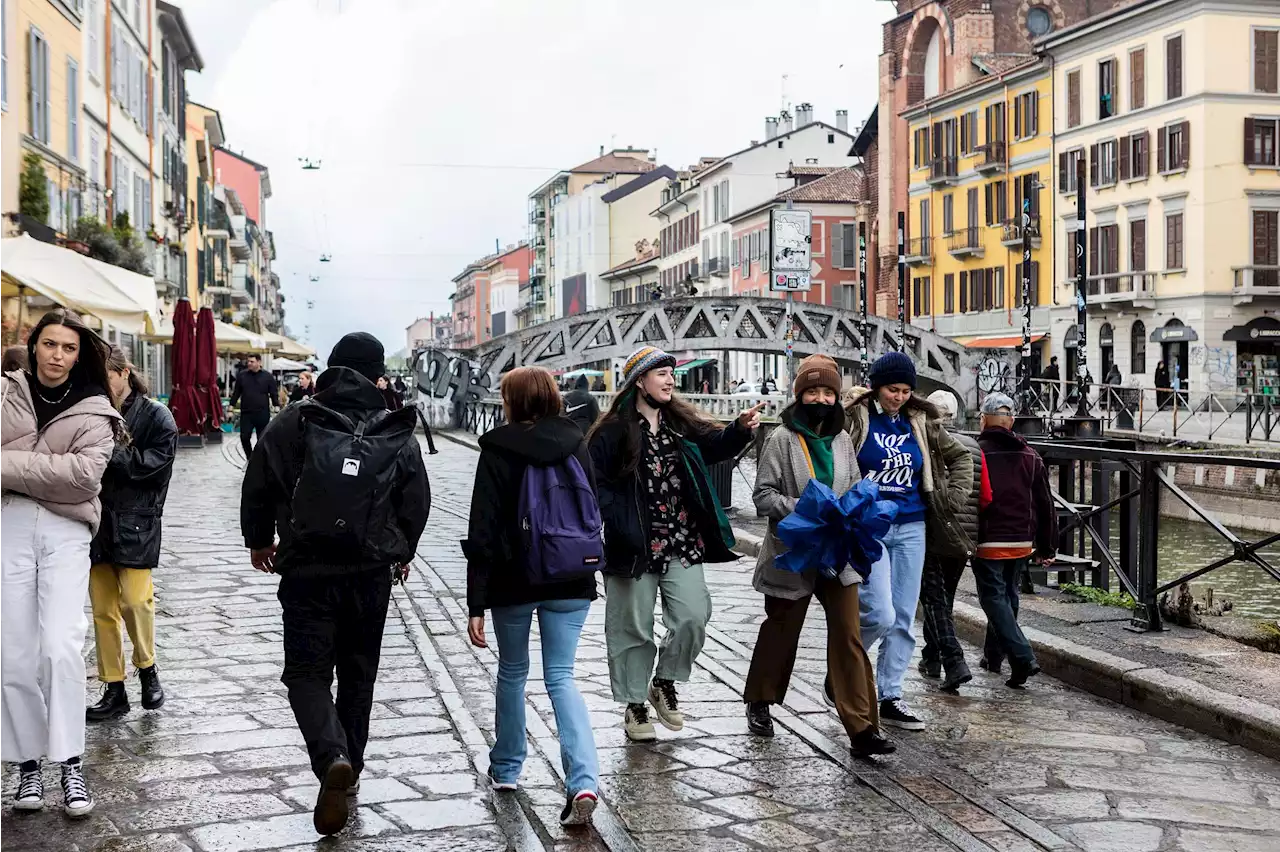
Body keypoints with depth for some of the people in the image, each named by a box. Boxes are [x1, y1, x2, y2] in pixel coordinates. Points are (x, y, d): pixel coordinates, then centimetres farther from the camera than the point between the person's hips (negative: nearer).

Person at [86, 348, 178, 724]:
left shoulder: (155, 416, -1)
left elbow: (156, 462, -12)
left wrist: (110, 452, -15)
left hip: (136, 520, -4)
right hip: (96, 519, 4)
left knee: (134, 600, -12)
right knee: (102, 609, 5)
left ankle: (147, 668, 13)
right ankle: (114, 691, 15)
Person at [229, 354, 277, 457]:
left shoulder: (268, 377, 2)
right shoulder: (242, 376, 7)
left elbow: (274, 394, 3)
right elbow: (236, 393, 11)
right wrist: (231, 408, 8)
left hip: (262, 414, -1)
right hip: (246, 414, 1)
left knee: (262, 440, 3)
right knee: (244, 438, -3)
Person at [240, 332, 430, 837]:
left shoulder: (294, 423, -4)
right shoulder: (397, 433, 1)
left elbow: (258, 486, -1)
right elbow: (417, 502, 6)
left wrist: (258, 540, 17)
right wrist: (402, 551, 24)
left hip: (307, 571, -2)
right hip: (372, 573, 2)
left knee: (307, 673, 3)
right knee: (358, 673, 16)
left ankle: (332, 758, -20)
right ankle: (349, 769, 25)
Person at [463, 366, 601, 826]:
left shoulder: (498, 451, -9)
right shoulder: (576, 446, 3)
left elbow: (483, 532, -11)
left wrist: (476, 603, -10)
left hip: (514, 581, -2)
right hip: (571, 581, 3)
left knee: (512, 672, 18)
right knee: (561, 677, 4)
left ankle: (506, 768, 32)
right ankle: (584, 781, -14)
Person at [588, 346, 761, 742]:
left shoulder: (682, 423, 9)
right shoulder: (613, 431, -7)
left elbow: (715, 445, 1)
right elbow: (595, 483, -7)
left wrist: (740, 429, -18)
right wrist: (621, 525, -15)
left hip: (682, 545, 4)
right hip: (635, 549, -4)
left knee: (693, 617, -5)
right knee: (633, 628, 6)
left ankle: (664, 682, 21)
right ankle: (635, 705, 23)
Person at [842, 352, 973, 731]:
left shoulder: (919, 422, 8)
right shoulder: (855, 418, -7)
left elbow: (960, 456, 21)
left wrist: (953, 497, 10)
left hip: (911, 529, 5)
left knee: (903, 619, 6)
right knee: (880, 615, -13)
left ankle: (890, 699, 15)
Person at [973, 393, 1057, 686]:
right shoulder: (1030, 456, 7)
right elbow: (1046, 504, 9)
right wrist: (1047, 547, 16)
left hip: (988, 542, -6)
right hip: (1022, 542, 6)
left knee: (994, 598, -1)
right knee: (1008, 596, 19)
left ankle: (1023, 658, -15)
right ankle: (994, 655, 31)